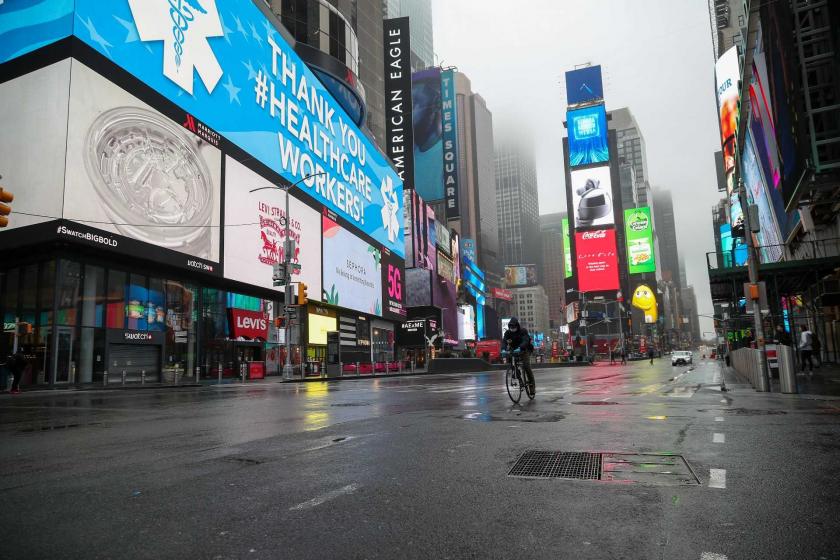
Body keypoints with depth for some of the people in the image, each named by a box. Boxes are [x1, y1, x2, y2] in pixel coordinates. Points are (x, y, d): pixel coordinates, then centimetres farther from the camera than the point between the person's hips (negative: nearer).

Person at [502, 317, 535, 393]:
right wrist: (505, 348, -42)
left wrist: (519, 348, -53)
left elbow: (525, 341, -34)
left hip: (523, 349, -4)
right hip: (514, 350, 4)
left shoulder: (523, 331, -18)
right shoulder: (508, 332, -7)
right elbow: (504, 341, -19)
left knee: (526, 366, -17)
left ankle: (531, 382, -3)